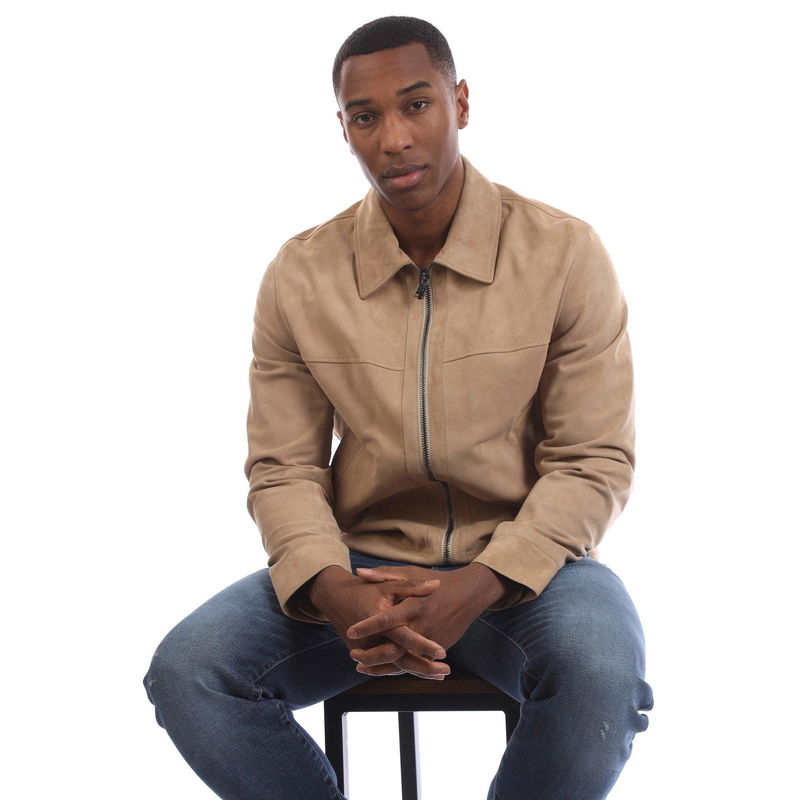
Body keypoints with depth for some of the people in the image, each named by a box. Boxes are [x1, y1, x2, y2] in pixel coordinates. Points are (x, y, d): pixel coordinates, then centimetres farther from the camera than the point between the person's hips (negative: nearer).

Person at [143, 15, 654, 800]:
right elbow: (283, 469, 0)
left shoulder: (564, 253, -7)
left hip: (521, 560, -2)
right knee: (187, 670, -23)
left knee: (602, 673, -35)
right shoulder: (299, 276, -1)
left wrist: (476, 588, -23)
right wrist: (336, 593, -21)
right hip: (359, 563, 2)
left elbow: (594, 463, -7)